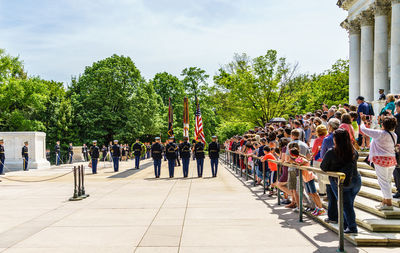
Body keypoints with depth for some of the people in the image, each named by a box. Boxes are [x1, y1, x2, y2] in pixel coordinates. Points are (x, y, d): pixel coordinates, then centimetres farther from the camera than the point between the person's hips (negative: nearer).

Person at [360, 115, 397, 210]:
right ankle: (385, 202, 23)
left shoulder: (380, 134, -16)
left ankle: (388, 204, -2)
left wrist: (363, 121, 6)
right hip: (392, 160, 8)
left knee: (383, 181, -3)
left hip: (382, 160, -8)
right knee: (387, 181, 15)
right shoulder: (394, 135, 6)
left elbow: (364, 129, -13)